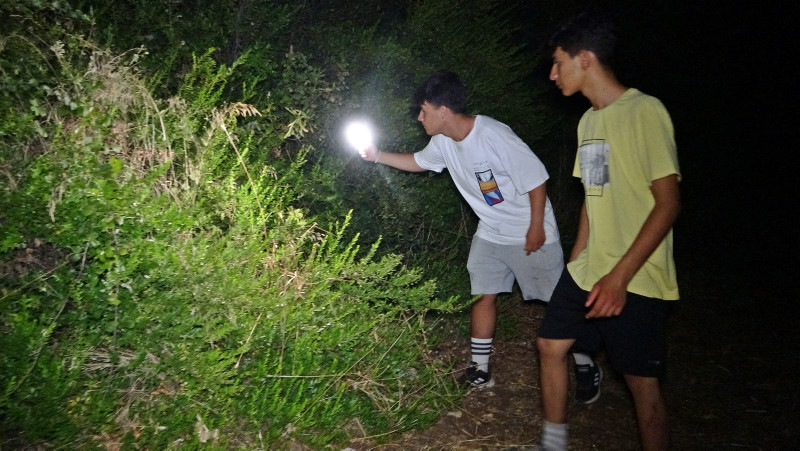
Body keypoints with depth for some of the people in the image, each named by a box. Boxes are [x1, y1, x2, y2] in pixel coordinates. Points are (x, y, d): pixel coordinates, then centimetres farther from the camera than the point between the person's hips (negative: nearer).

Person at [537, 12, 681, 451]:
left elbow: (668, 202, -17)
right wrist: (576, 263, 14)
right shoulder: (588, 119, 12)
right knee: (551, 345, 12)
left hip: (636, 279, -8)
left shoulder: (644, 110, -13)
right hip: (587, 270, 8)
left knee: (641, 381, 1)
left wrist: (620, 276, -22)